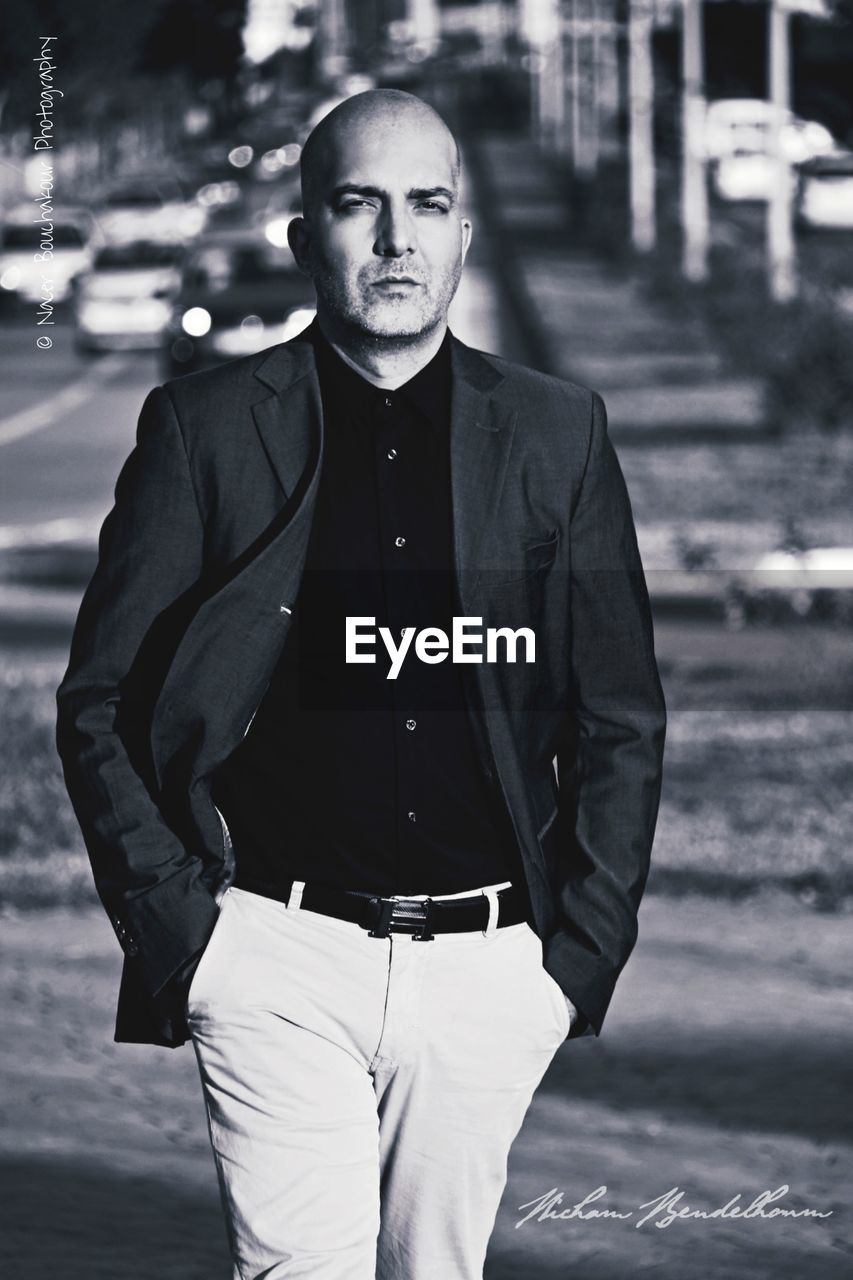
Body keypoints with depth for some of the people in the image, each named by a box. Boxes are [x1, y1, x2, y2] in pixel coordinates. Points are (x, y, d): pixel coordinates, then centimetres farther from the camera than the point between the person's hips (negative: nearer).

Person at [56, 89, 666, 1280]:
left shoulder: (558, 436, 8)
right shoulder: (204, 430, 3)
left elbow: (622, 723, 12)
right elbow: (98, 703, 5)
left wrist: (582, 951, 4)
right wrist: (178, 925, -4)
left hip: (490, 971, 2)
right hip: (279, 963, -2)